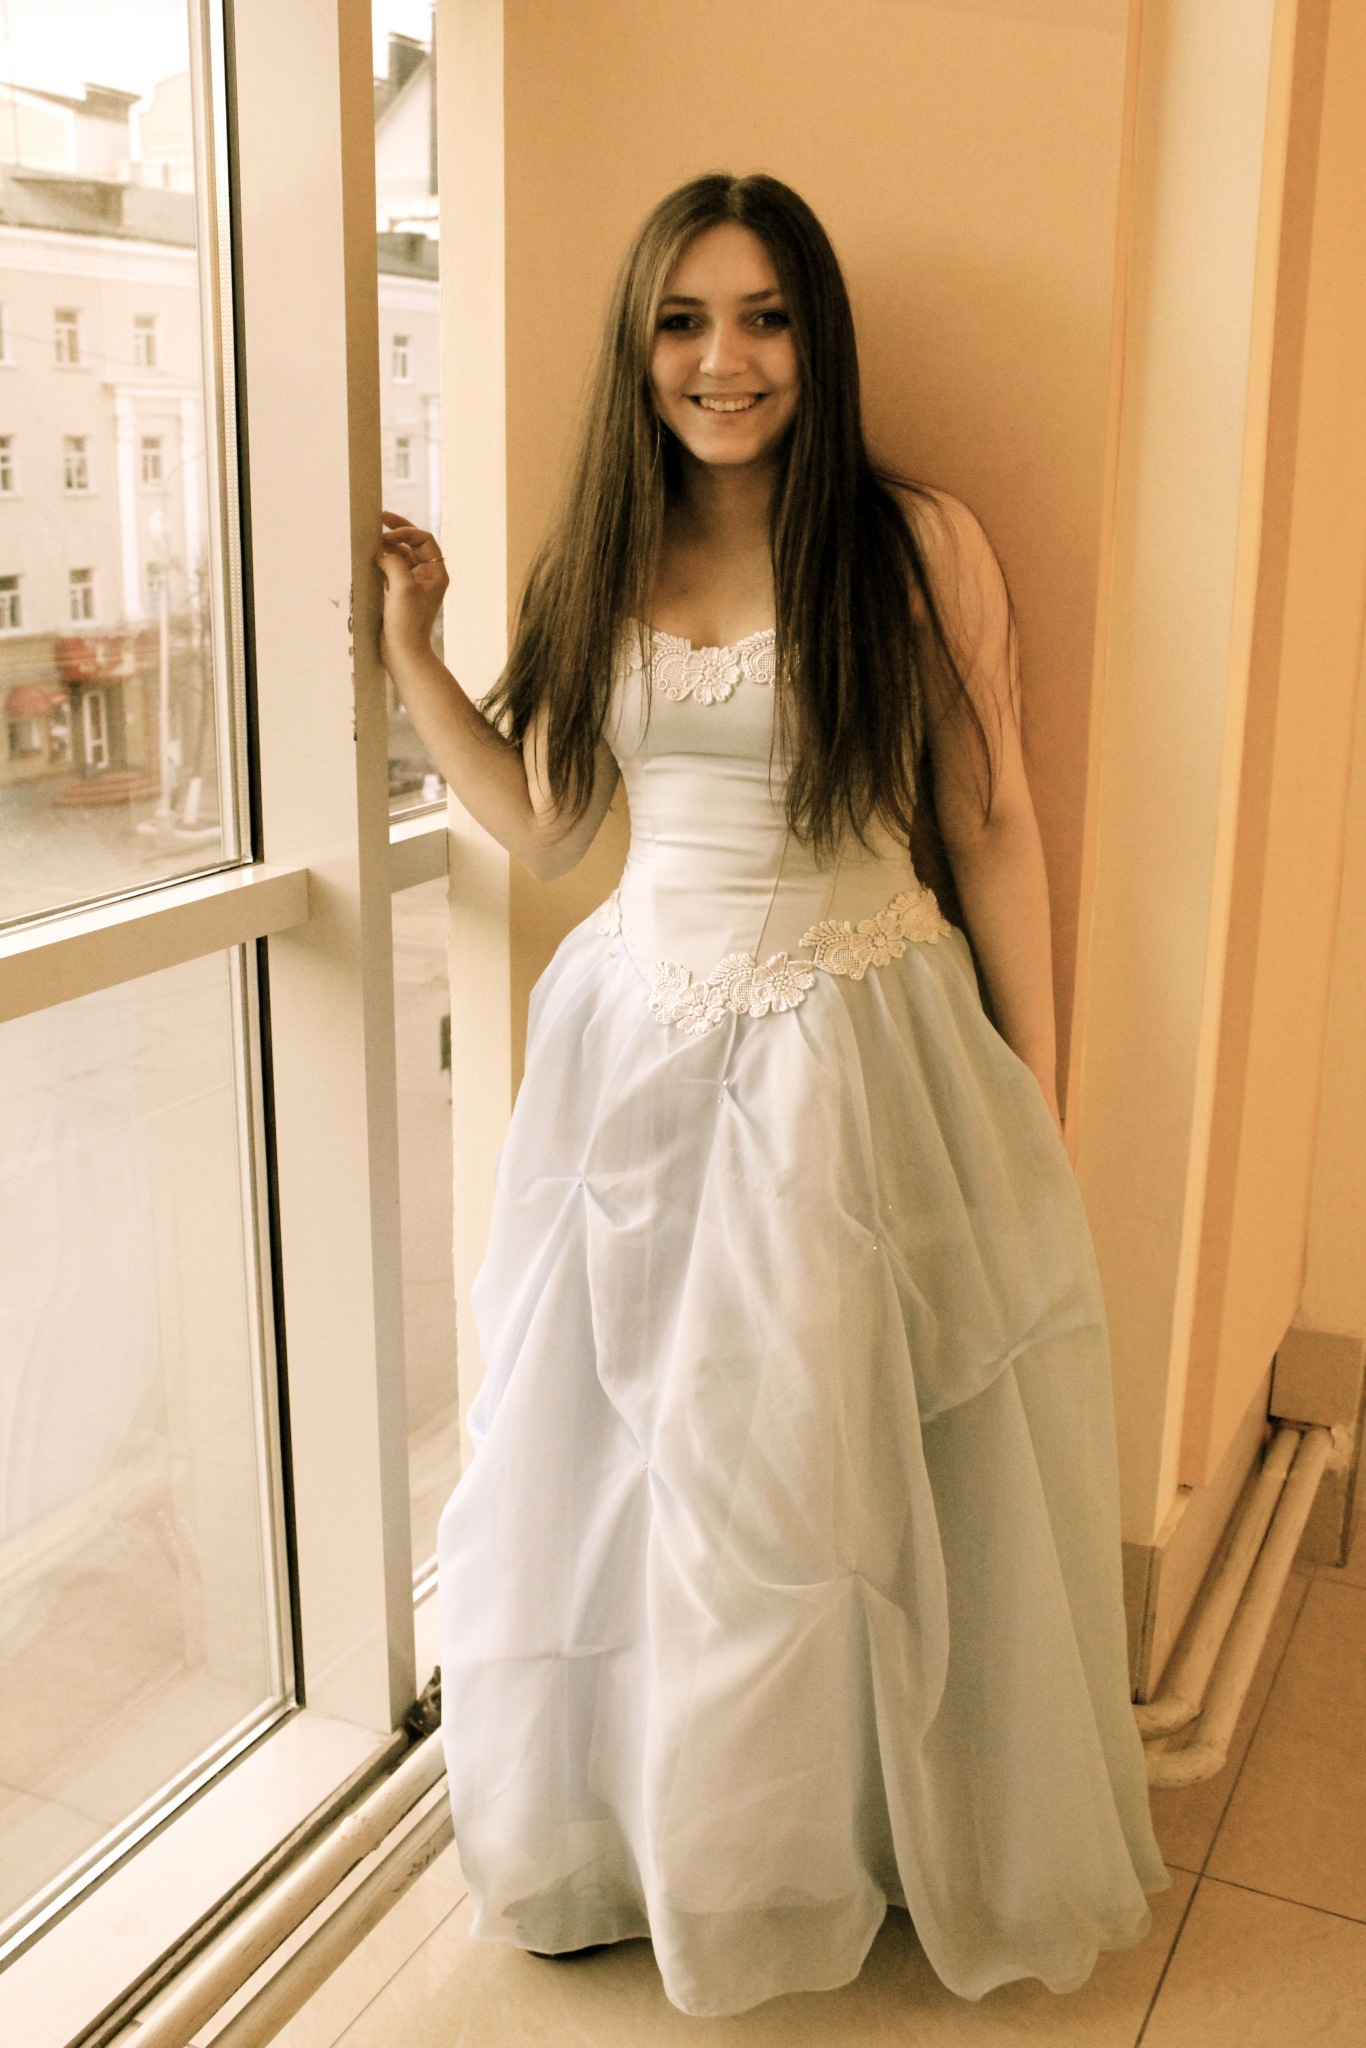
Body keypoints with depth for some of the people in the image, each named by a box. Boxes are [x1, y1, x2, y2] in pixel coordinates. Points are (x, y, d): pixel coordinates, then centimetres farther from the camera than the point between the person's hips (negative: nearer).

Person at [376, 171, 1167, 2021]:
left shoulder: (917, 547, -7)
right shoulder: (602, 562, 7)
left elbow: (992, 830, -4)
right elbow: (540, 819, 11)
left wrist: (1035, 1110, -2)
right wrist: (408, 646, 5)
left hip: (858, 1058, -4)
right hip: (642, 1051, 4)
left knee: (832, 1472, 6)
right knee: (617, 1466, 12)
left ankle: (860, 1843, 34)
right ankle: (627, 1826, 37)